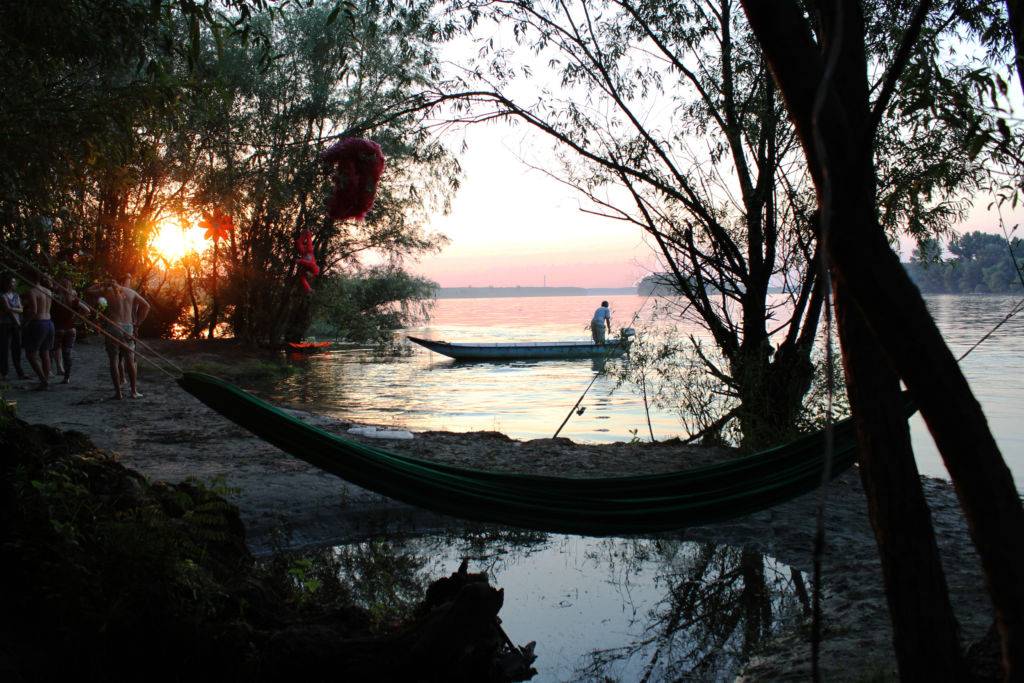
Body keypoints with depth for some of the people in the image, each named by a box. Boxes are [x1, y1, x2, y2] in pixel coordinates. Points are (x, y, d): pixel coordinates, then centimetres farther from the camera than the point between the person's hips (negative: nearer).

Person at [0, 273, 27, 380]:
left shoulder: (16, 295, 13)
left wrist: (12, 309, -8)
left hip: (16, 324, 4)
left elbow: (21, 310, 6)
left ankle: (20, 373, 1)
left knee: (16, 349, 1)